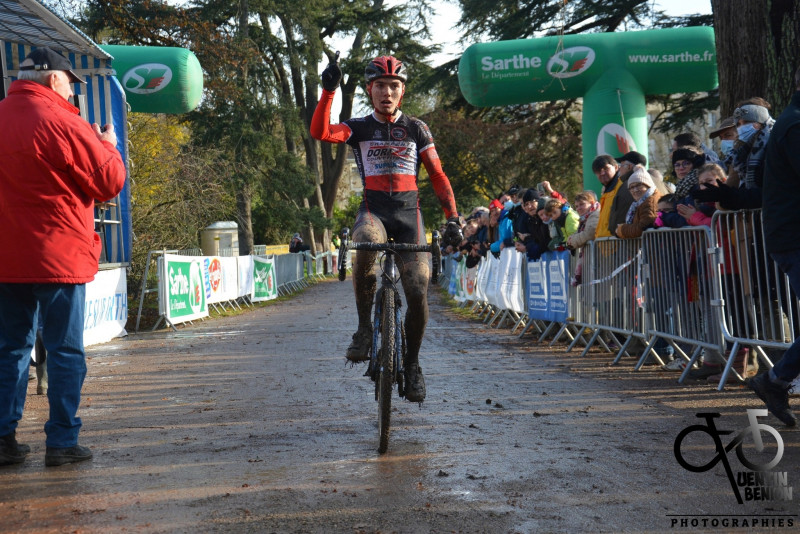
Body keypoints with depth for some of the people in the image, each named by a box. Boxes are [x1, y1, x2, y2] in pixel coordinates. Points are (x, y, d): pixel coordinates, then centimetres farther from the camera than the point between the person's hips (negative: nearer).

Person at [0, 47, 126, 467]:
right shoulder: (60, 122, -12)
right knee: (65, 350, 2)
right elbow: (110, 182, -9)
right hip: (59, 257, -6)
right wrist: (107, 146, 9)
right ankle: (61, 442, 4)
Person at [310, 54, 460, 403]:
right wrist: (329, 90, -23)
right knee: (365, 246, -39)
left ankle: (412, 363, 12)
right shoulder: (359, 128, 6)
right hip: (373, 210, -1)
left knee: (418, 293, -12)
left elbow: (438, 177, 8)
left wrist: (453, 219, -3)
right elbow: (320, 132, -13)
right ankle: (364, 328, -22)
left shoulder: (416, 129, 9)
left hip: (409, 213, 1)